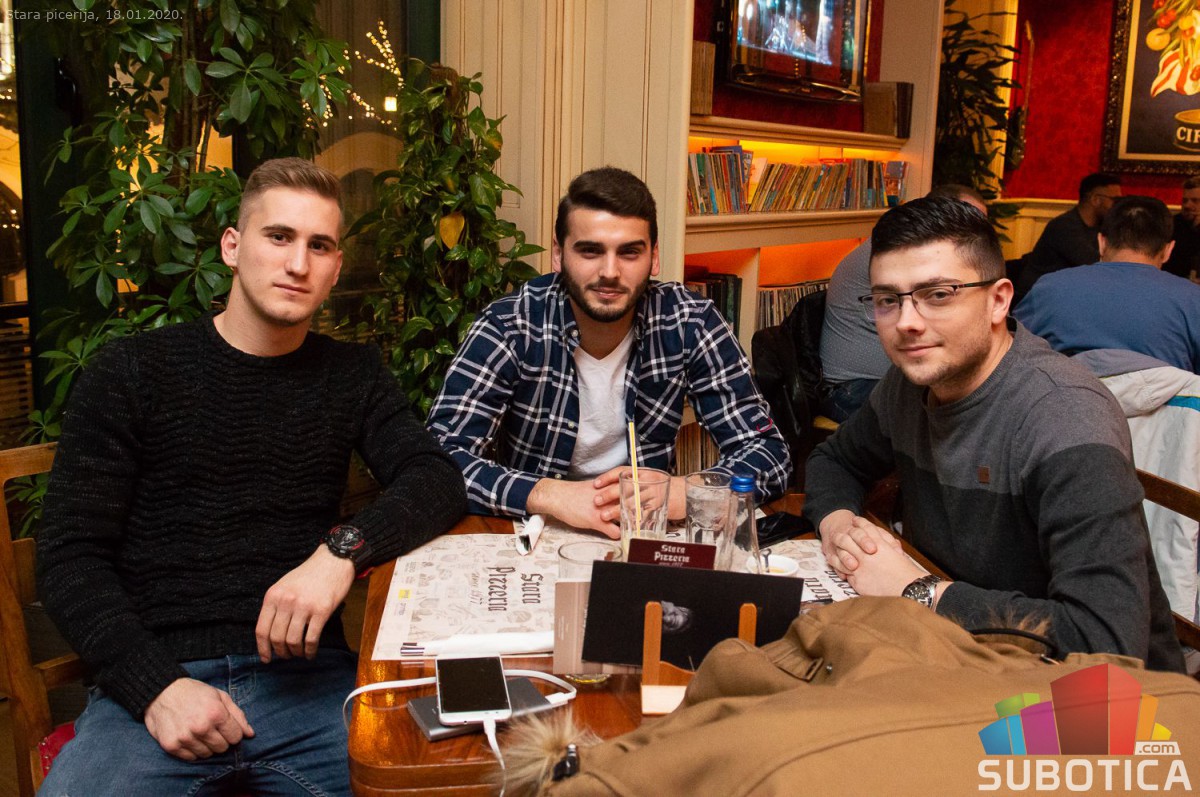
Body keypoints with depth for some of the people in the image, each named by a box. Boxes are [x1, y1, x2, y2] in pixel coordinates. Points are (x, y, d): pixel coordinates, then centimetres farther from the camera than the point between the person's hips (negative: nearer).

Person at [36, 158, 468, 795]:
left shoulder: (352, 374, 12)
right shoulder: (130, 373, 4)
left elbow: (438, 479, 1)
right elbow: (70, 555, 1)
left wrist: (343, 550, -19)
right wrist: (156, 686, -14)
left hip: (306, 672, 2)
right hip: (149, 683, -2)